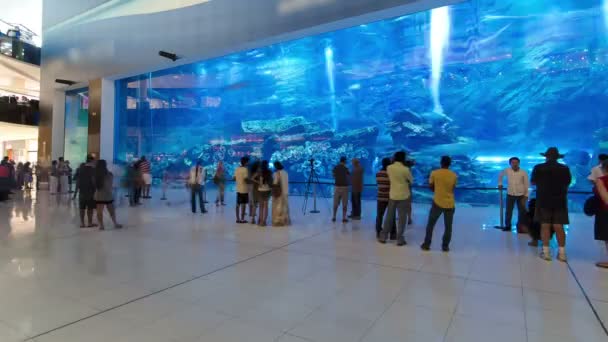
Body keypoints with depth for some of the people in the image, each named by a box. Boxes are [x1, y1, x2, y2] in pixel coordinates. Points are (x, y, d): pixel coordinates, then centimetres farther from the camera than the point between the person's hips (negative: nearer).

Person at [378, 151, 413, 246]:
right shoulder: (405, 169, -12)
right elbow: (411, 180, 3)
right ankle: (400, 239, 7)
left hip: (392, 195, 3)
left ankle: (383, 237, 16)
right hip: (403, 195, -3)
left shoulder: (389, 168, -2)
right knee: (402, 218, 4)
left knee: (389, 216, 11)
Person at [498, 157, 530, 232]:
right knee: (508, 211, 3)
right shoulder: (507, 171, -6)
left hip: (521, 195, -1)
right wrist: (500, 184, 13)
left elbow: (527, 184, -3)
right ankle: (507, 226, 15)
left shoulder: (523, 172, -9)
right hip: (510, 194, 1)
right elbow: (500, 175, 17)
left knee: (522, 211, 5)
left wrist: (526, 195, -6)